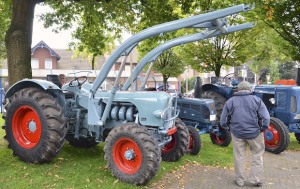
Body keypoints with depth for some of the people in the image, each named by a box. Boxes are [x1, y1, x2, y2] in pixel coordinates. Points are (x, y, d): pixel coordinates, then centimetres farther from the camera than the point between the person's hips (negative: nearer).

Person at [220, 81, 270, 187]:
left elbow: (223, 121, 1)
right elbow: (266, 119, -10)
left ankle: (240, 181, 21)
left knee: (239, 157, 12)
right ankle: (255, 180, 18)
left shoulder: (230, 101, 3)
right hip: (254, 132, -1)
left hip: (237, 133, 1)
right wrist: (262, 129, 5)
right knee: (257, 155, 16)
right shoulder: (257, 100, -1)